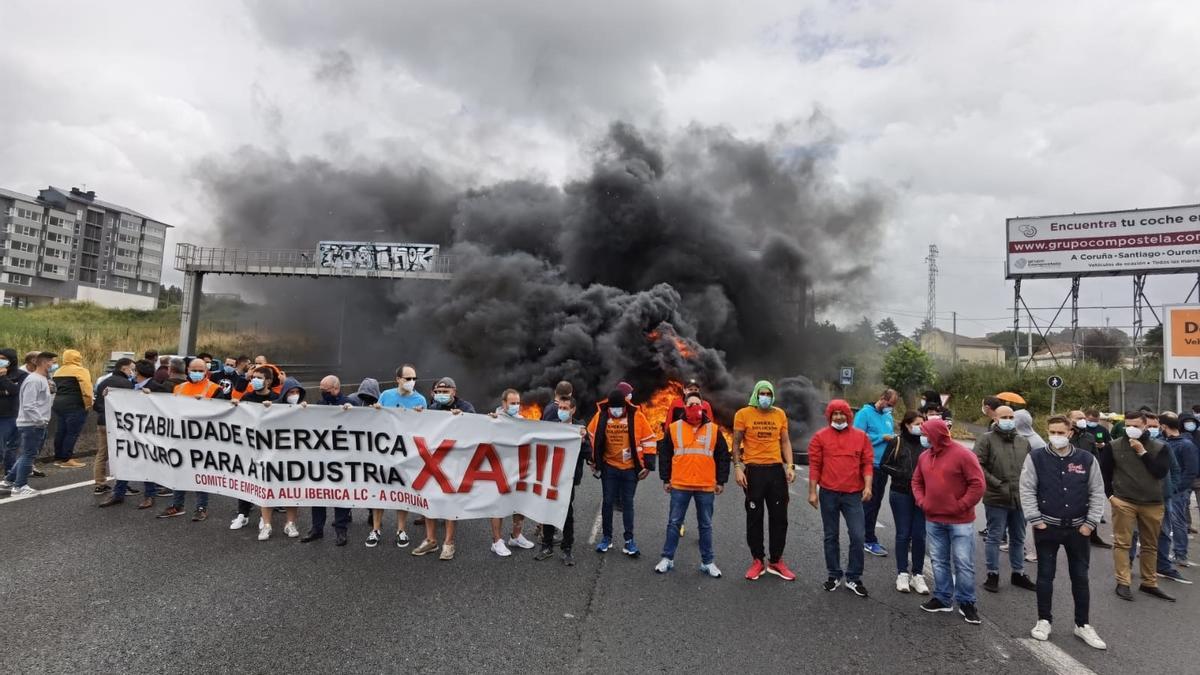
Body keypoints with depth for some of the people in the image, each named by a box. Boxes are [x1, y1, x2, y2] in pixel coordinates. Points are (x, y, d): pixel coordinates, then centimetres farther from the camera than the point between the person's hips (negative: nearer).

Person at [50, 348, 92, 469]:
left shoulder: (57, 371, 17)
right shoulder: (80, 370, -9)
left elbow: (56, 388, 16)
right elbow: (86, 389, -18)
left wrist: (60, 399, 18)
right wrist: (88, 404, -12)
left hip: (58, 403, 9)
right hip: (74, 405, -9)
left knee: (61, 431, 14)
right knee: (72, 432, -6)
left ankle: (58, 458, 20)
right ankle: (67, 460, -6)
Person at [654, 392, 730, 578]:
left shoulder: (714, 430, 3)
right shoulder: (674, 428, 1)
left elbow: (723, 456, 8)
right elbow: (664, 455, 6)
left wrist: (721, 481, 5)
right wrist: (666, 479, 5)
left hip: (706, 487, 1)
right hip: (679, 486, 0)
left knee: (705, 525, 11)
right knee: (674, 523, 7)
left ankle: (707, 562, 22)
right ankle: (667, 559, 19)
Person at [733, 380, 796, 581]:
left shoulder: (780, 414, 6)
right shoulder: (743, 414, -3)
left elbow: (785, 441, 11)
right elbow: (736, 443, -1)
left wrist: (790, 465, 0)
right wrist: (737, 467, -9)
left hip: (776, 470, 3)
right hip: (753, 470, -3)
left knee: (779, 517, 9)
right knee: (754, 517, 7)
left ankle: (776, 561, 24)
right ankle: (758, 561, 20)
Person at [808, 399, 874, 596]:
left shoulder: (861, 436, 3)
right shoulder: (820, 436, -1)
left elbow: (867, 463, 2)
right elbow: (814, 465, -2)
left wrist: (868, 486, -10)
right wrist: (812, 492, -3)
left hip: (853, 494, 0)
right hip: (828, 494, 0)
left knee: (858, 536, -2)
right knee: (831, 536, 10)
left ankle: (854, 578, 15)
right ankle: (834, 575, 24)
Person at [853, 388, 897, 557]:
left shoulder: (889, 417, 13)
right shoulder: (865, 413, -9)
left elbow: (891, 437, 23)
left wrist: (894, 439, 0)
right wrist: (882, 438, -16)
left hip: (883, 466, 8)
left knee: (876, 503, 14)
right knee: (869, 503, -2)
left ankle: (868, 537, 25)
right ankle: (869, 541, 6)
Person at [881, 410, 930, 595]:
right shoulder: (898, 442, -3)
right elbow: (884, 465, -1)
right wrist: (904, 474, -12)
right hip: (901, 494, -2)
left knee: (919, 535, 5)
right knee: (903, 534, 6)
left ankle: (917, 575, 16)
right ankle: (902, 574, 15)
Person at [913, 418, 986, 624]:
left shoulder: (963, 455, -13)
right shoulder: (925, 456, 6)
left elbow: (977, 484, -13)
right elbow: (917, 481, 16)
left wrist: (960, 506, -14)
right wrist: (921, 501, 1)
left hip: (960, 521, -5)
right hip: (933, 520, 6)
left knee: (963, 563, 3)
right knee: (939, 561, 13)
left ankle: (966, 603, 17)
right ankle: (943, 598, 25)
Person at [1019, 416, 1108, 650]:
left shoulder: (1087, 459, -1)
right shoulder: (1035, 457, -7)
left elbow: (1097, 492, 3)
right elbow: (1027, 490, -5)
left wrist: (1090, 523, -2)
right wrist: (1036, 520, -9)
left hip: (1078, 528, 2)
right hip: (1047, 527, -2)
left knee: (1080, 577, 11)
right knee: (1045, 575, 7)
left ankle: (1082, 624, 25)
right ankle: (1044, 620, 19)